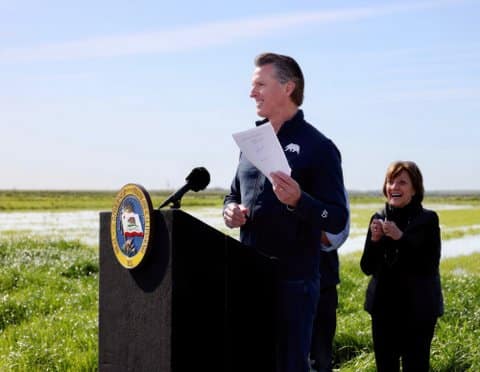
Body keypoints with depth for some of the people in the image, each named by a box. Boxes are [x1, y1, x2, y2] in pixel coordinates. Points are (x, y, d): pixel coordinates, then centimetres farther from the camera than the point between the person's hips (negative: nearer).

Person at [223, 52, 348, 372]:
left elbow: (338, 220, -11)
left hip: (293, 279, -7)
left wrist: (298, 200, -28)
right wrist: (230, 210, 0)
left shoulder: (317, 147, -8)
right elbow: (234, 195, 23)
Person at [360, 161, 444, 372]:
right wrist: (374, 240, -12)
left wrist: (401, 238, -21)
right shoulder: (378, 219, 6)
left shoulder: (428, 220, -5)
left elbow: (430, 266, -13)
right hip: (383, 307, 4)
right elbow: (367, 268, 5)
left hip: (418, 310, -4)